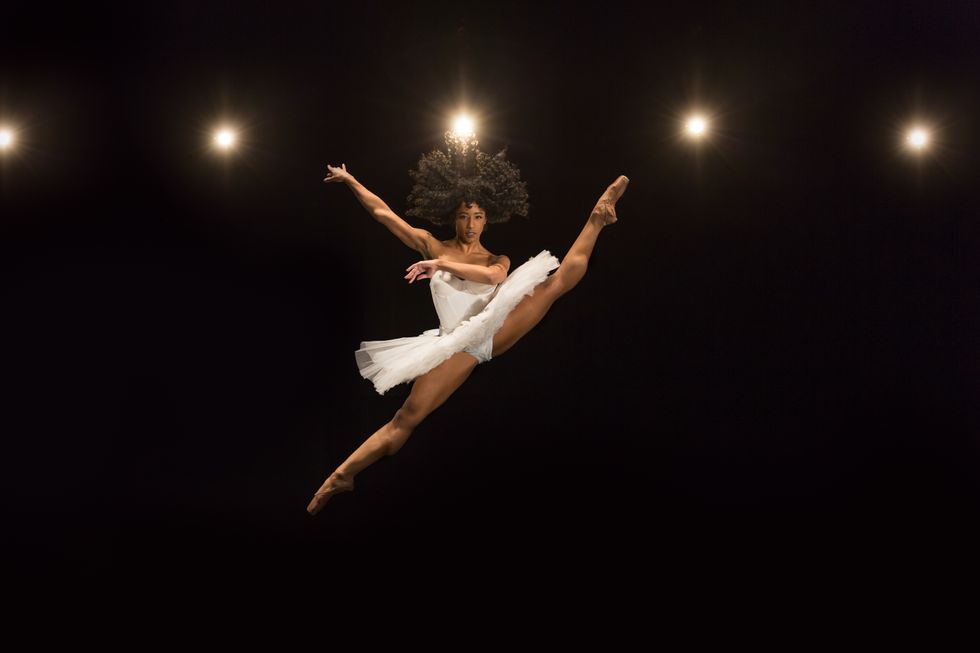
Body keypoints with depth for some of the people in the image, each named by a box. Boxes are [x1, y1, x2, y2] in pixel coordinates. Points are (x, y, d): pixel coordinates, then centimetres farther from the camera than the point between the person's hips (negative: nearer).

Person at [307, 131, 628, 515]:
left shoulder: (497, 259, 16)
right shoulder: (434, 247, 14)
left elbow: (494, 276, -11)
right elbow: (382, 213, 14)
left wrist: (443, 265, -15)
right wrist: (349, 180, 19)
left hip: (495, 329, 2)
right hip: (459, 344, -2)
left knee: (561, 277, -13)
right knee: (407, 418, -15)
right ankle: (341, 477, -16)